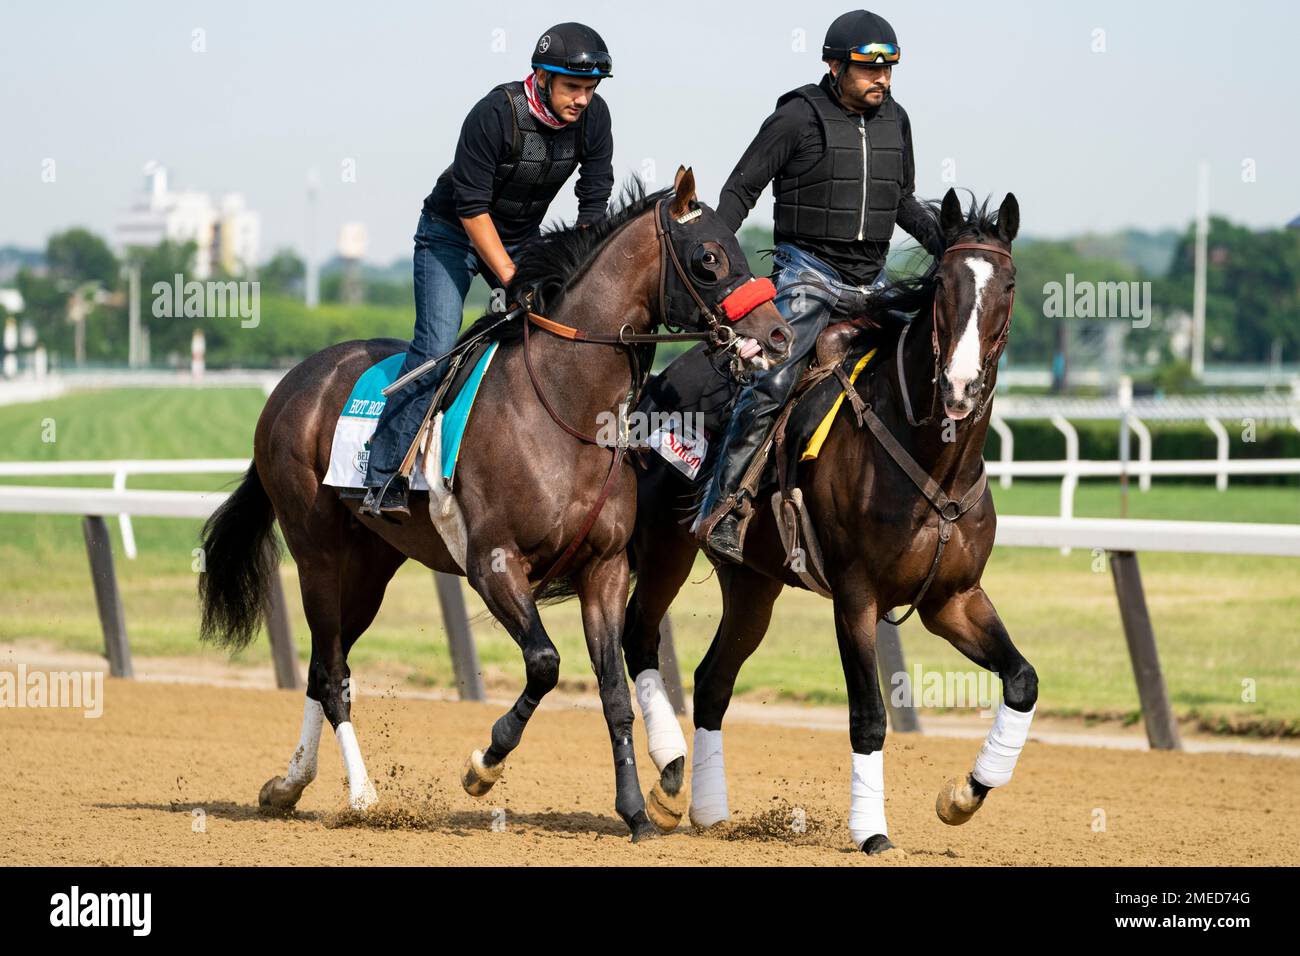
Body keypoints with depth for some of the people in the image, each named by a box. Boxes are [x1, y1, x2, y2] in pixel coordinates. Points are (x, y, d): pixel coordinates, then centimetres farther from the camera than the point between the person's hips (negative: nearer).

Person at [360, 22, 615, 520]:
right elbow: (471, 206, -27)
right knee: (436, 346, -19)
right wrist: (512, 279, -30)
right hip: (452, 233, -6)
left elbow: (595, 204, -5)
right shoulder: (496, 113, -29)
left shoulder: (593, 116, -13)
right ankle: (384, 479, -19)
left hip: (523, 237, 6)